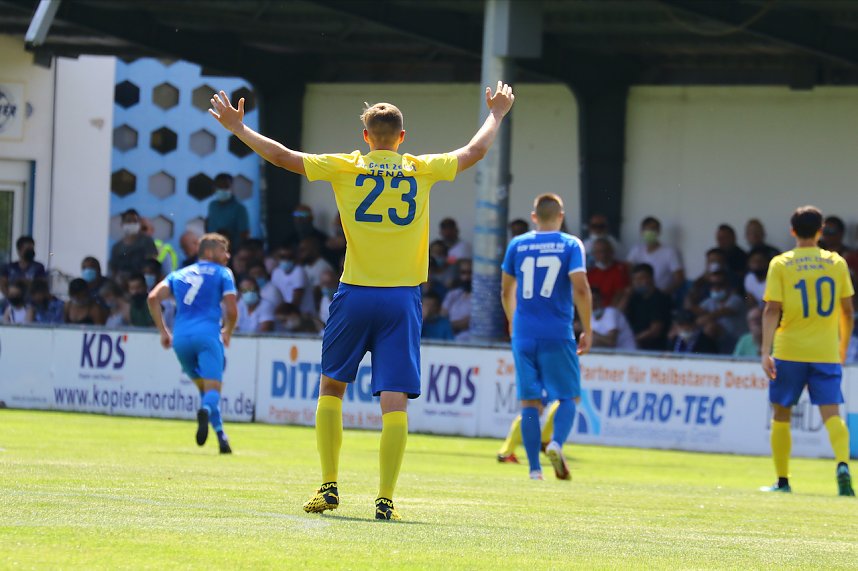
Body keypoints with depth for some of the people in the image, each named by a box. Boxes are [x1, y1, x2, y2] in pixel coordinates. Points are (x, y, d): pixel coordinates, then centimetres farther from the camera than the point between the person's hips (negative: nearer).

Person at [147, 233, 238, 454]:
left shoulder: (179, 274, 23)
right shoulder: (223, 274, 10)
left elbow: (153, 298, 10)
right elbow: (231, 310, 2)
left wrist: (163, 332, 14)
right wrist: (227, 333, 21)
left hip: (180, 337, 4)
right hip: (207, 334, -4)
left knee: (203, 387, 19)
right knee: (213, 390, -11)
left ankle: (221, 435, 9)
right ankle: (206, 411, -47)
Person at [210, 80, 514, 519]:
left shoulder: (345, 168, 0)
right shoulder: (422, 170, 3)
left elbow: (282, 156, 2)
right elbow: (475, 151, 18)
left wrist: (238, 128, 15)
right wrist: (496, 115, 36)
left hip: (355, 294, 0)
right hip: (402, 299, 0)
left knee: (331, 387, 16)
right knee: (394, 401, -3)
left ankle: (329, 487, 12)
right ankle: (385, 499, -9)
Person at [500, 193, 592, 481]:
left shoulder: (517, 245, 8)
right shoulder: (570, 245, -1)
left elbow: (506, 291, 15)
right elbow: (580, 288, -11)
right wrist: (587, 330, -3)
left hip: (524, 335, 2)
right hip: (558, 335, -2)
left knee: (530, 401, 6)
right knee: (567, 396, 8)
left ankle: (534, 467, 1)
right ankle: (557, 443, -19)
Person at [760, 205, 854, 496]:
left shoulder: (781, 264, -2)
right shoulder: (836, 263, 5)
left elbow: (772, 310, -9)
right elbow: (847, 311, 8)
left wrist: (765, 351, -12)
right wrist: (843, 346, 22)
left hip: (789, 351, -1)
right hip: (826, 352, 1)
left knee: (781, 414, 13)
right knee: (832, 414, -5)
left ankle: (782, 480, 16)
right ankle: (842, 464, -31)